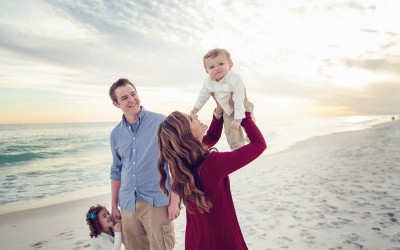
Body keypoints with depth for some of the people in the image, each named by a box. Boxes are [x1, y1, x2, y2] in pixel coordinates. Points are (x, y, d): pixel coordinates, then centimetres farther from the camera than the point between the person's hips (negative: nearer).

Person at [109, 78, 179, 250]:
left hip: (157, 202, -4)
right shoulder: (116, 134, 7)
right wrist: (114, 205, 16)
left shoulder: (161, 123, -8)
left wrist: (175, 200, -11)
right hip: (127, 204, 5)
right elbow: (116, 171, 16)